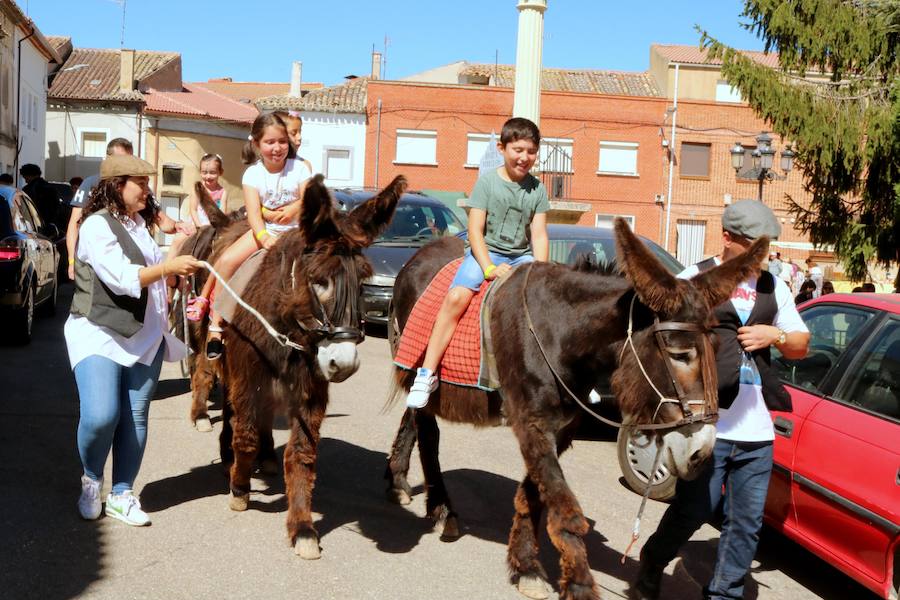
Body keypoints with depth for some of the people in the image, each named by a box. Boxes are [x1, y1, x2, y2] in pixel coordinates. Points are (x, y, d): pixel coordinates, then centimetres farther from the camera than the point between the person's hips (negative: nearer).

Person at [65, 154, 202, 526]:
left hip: (145, 337, 7)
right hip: (99, 334, -7)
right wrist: (169, 267, -26)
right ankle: (91, 480, 9)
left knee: (135, 418, 5)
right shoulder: (97, 226, -11)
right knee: (101, 416, -19)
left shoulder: (139, 224, 14)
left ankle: (121, 495, 16)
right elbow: (123, 279, -21)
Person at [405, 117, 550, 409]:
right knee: (456, 297, -28)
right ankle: (427, 374, -24)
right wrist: (489, 269, -19)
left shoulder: (537, 189, 7)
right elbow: (475, 231, -6)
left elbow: (539, 235, 2)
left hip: (522, 256, 3)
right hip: (486, 252, -3)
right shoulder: (487, 180, -1)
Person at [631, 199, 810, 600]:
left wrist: (776, 335, -1)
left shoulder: (773, 287, 16)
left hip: (757, 432, 5)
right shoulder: (695, 279, -1)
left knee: (747, 522, 8)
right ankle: (652, 566, 26)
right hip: (708, 427, -5)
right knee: (693, 511, 0)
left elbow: (801, 346, 21)